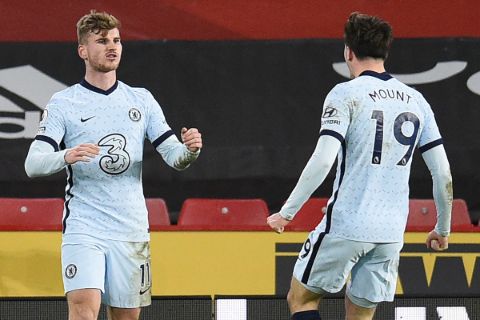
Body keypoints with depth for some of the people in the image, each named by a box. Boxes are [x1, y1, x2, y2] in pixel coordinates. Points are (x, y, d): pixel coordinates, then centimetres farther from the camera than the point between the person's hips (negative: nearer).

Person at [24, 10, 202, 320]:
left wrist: (190, 150, -16)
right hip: (83, 228, -4)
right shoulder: (63, 103, 1)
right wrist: (66, 156, -29)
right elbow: (33, 163, -8)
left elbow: (173, 155, 8)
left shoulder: (141, 99, 11)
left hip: (132, 230, 4)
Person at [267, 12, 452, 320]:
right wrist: (443, 228, 20)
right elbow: (443, 172, 8)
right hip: (391, 232, 5)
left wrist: (287, 212, -11)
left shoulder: (345, 94, -7)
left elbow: (323, 160, -18)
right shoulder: (416, 100, 9)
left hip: (346, 225, -5)